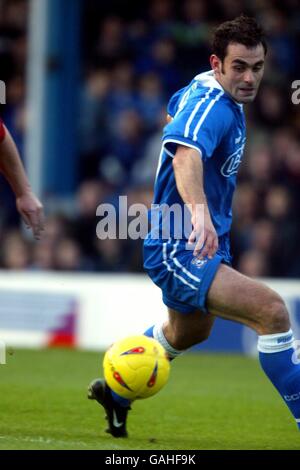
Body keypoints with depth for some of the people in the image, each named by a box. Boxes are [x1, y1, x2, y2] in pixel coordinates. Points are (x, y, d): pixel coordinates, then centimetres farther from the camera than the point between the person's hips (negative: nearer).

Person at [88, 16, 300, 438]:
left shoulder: (206, 88, 3)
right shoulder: (210, 107, -27)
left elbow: (173, 110, 26)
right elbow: (186, 154, -49)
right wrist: (200, 210, -67)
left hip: (206, 243, 11)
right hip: (178, 250, -11)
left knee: (189, 332, 34)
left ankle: (115, 390, 56)